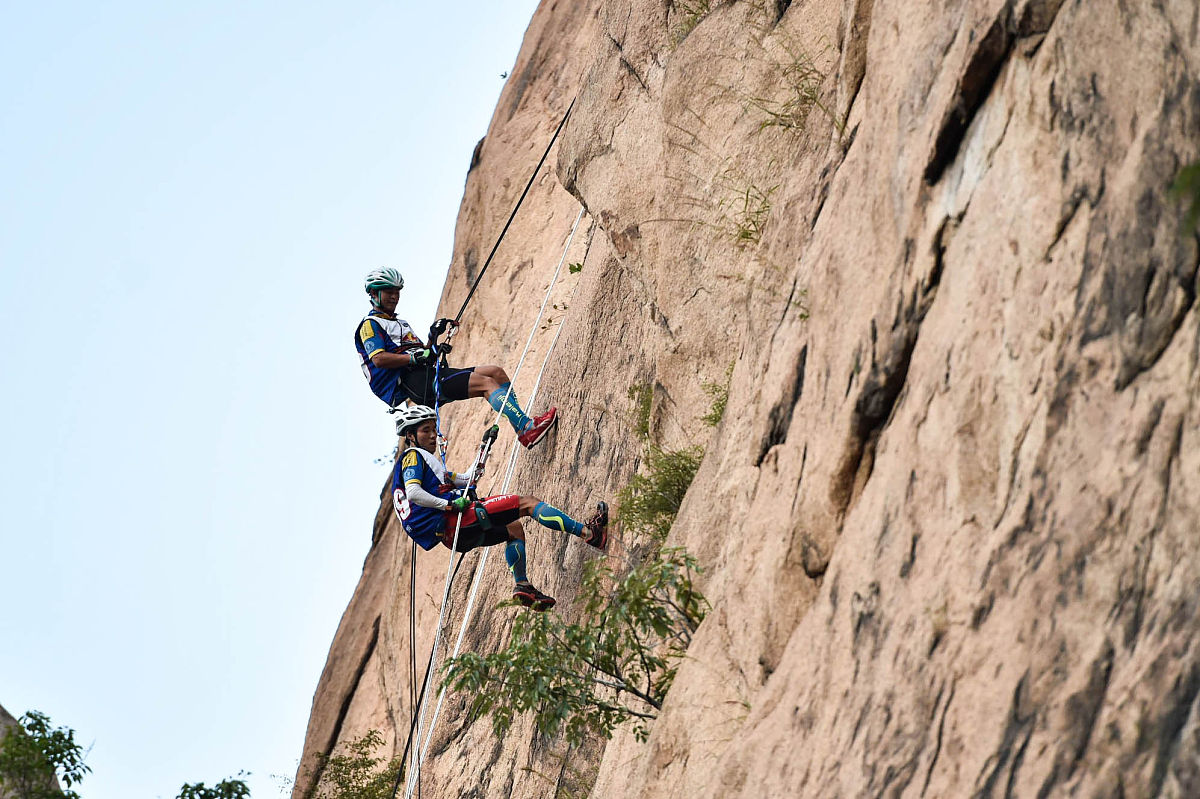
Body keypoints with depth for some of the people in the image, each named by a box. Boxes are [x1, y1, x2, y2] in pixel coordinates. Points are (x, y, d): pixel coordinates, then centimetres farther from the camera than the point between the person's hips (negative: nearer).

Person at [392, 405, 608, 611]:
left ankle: (522, 586, 18)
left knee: (514, 529, 29)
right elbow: (413, 493, -20)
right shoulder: (413, 456, -1)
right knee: (528, 503, -6)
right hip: (455, 521, -10)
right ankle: (587, 532, -11)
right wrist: (449, 504, -24)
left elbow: (465, 479, 31)